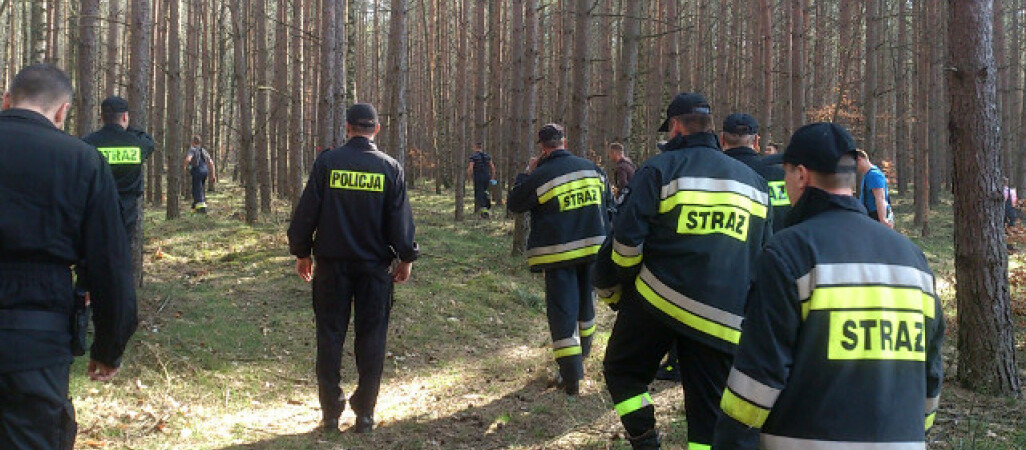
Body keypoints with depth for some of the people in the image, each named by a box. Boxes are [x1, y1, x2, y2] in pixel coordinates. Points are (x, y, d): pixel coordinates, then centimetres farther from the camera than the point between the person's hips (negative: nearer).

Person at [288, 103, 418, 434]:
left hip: (332, 263, 0)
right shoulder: (390, 167, -2)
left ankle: (330, 413, 9)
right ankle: (364, 414, 8)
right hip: (375, 265, 0)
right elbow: (400, 219, -1)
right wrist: (406, 257, 11)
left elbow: (307, 211, -2)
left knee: (330, 335, 7)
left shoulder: (327, 162, -4)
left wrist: (301, 252, 10)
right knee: (371, 337, 7)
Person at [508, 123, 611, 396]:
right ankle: (584, 349, 44)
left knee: (562, 310, -4)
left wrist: (527, 173, 8)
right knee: (585, 299, 23)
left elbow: (514, 204, 0)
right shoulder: (591, 168, 4)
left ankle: (571, 376, -7)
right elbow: (607, 199, 15)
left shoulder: (539, 176, -12)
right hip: (593, 248, 5)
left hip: (558, 253, -5)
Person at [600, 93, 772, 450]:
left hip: (657, 298, -3)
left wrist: (623, 284, 8)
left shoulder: (660, 168, -3)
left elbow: (626, 237, -8)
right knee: (708, 414, 8)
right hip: (726, 320, 4)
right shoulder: (753, 180, 13)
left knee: (621, 370, 19)